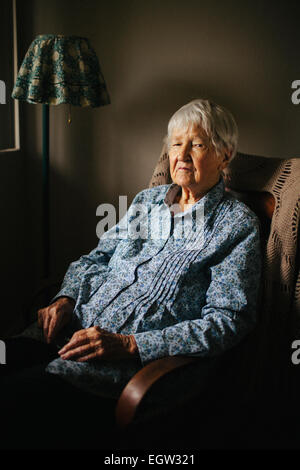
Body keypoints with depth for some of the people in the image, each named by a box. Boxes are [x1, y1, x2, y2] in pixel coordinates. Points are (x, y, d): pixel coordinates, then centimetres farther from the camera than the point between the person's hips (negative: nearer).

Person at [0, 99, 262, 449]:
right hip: (73, 332, 6)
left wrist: (129, 344, -17)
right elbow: (96, 258, 25)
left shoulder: (238, 225, 0)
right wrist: (65, 299, 2)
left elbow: (228, 321, -9)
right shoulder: (148, 200, 20)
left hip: (130, 365, -6)